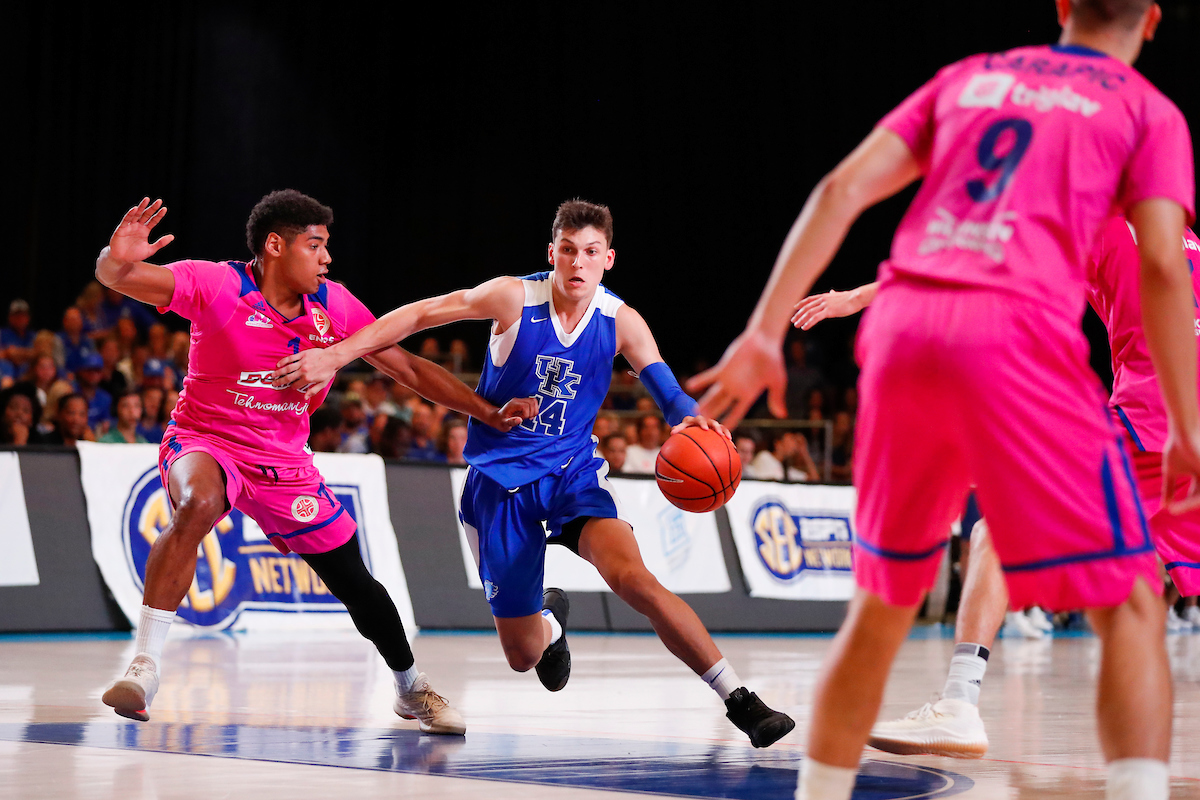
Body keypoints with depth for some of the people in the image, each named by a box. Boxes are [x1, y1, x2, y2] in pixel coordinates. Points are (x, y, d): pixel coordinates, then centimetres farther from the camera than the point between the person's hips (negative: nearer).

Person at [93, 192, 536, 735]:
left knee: (355, 582, 6)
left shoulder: (334, 305, -6)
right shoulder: (219, 286, -18)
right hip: (205, 441, -4)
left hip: (284, 462, 4)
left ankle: (411, 689, 33)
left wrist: (489, 414, 1)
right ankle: (145, 665, -32)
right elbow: (117, 277, -24)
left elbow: (407, 368, 4)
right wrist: (118, 259, -50)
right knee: (197, 507, -39)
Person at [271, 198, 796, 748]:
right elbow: (420, 314, -9)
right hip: (500, 479, 0)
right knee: (522, 655, 3)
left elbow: (666, 389, -14)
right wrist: (334, 356, -17)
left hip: (574, 469, 0)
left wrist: (691, 420, -39)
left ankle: (738, 699, -24)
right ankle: (551, 621, 44)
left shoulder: (620, 322, -7)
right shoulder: (514, 298, -13)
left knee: (631, 576, -30)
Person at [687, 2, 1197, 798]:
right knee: (1130, 601, 3)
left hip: (904, 323, 4)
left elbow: (842, 190, 13)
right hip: (1019, 337, -4)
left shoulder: (968, 77, 25)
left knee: (882, 602, 20)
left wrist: (765, 333, 9)